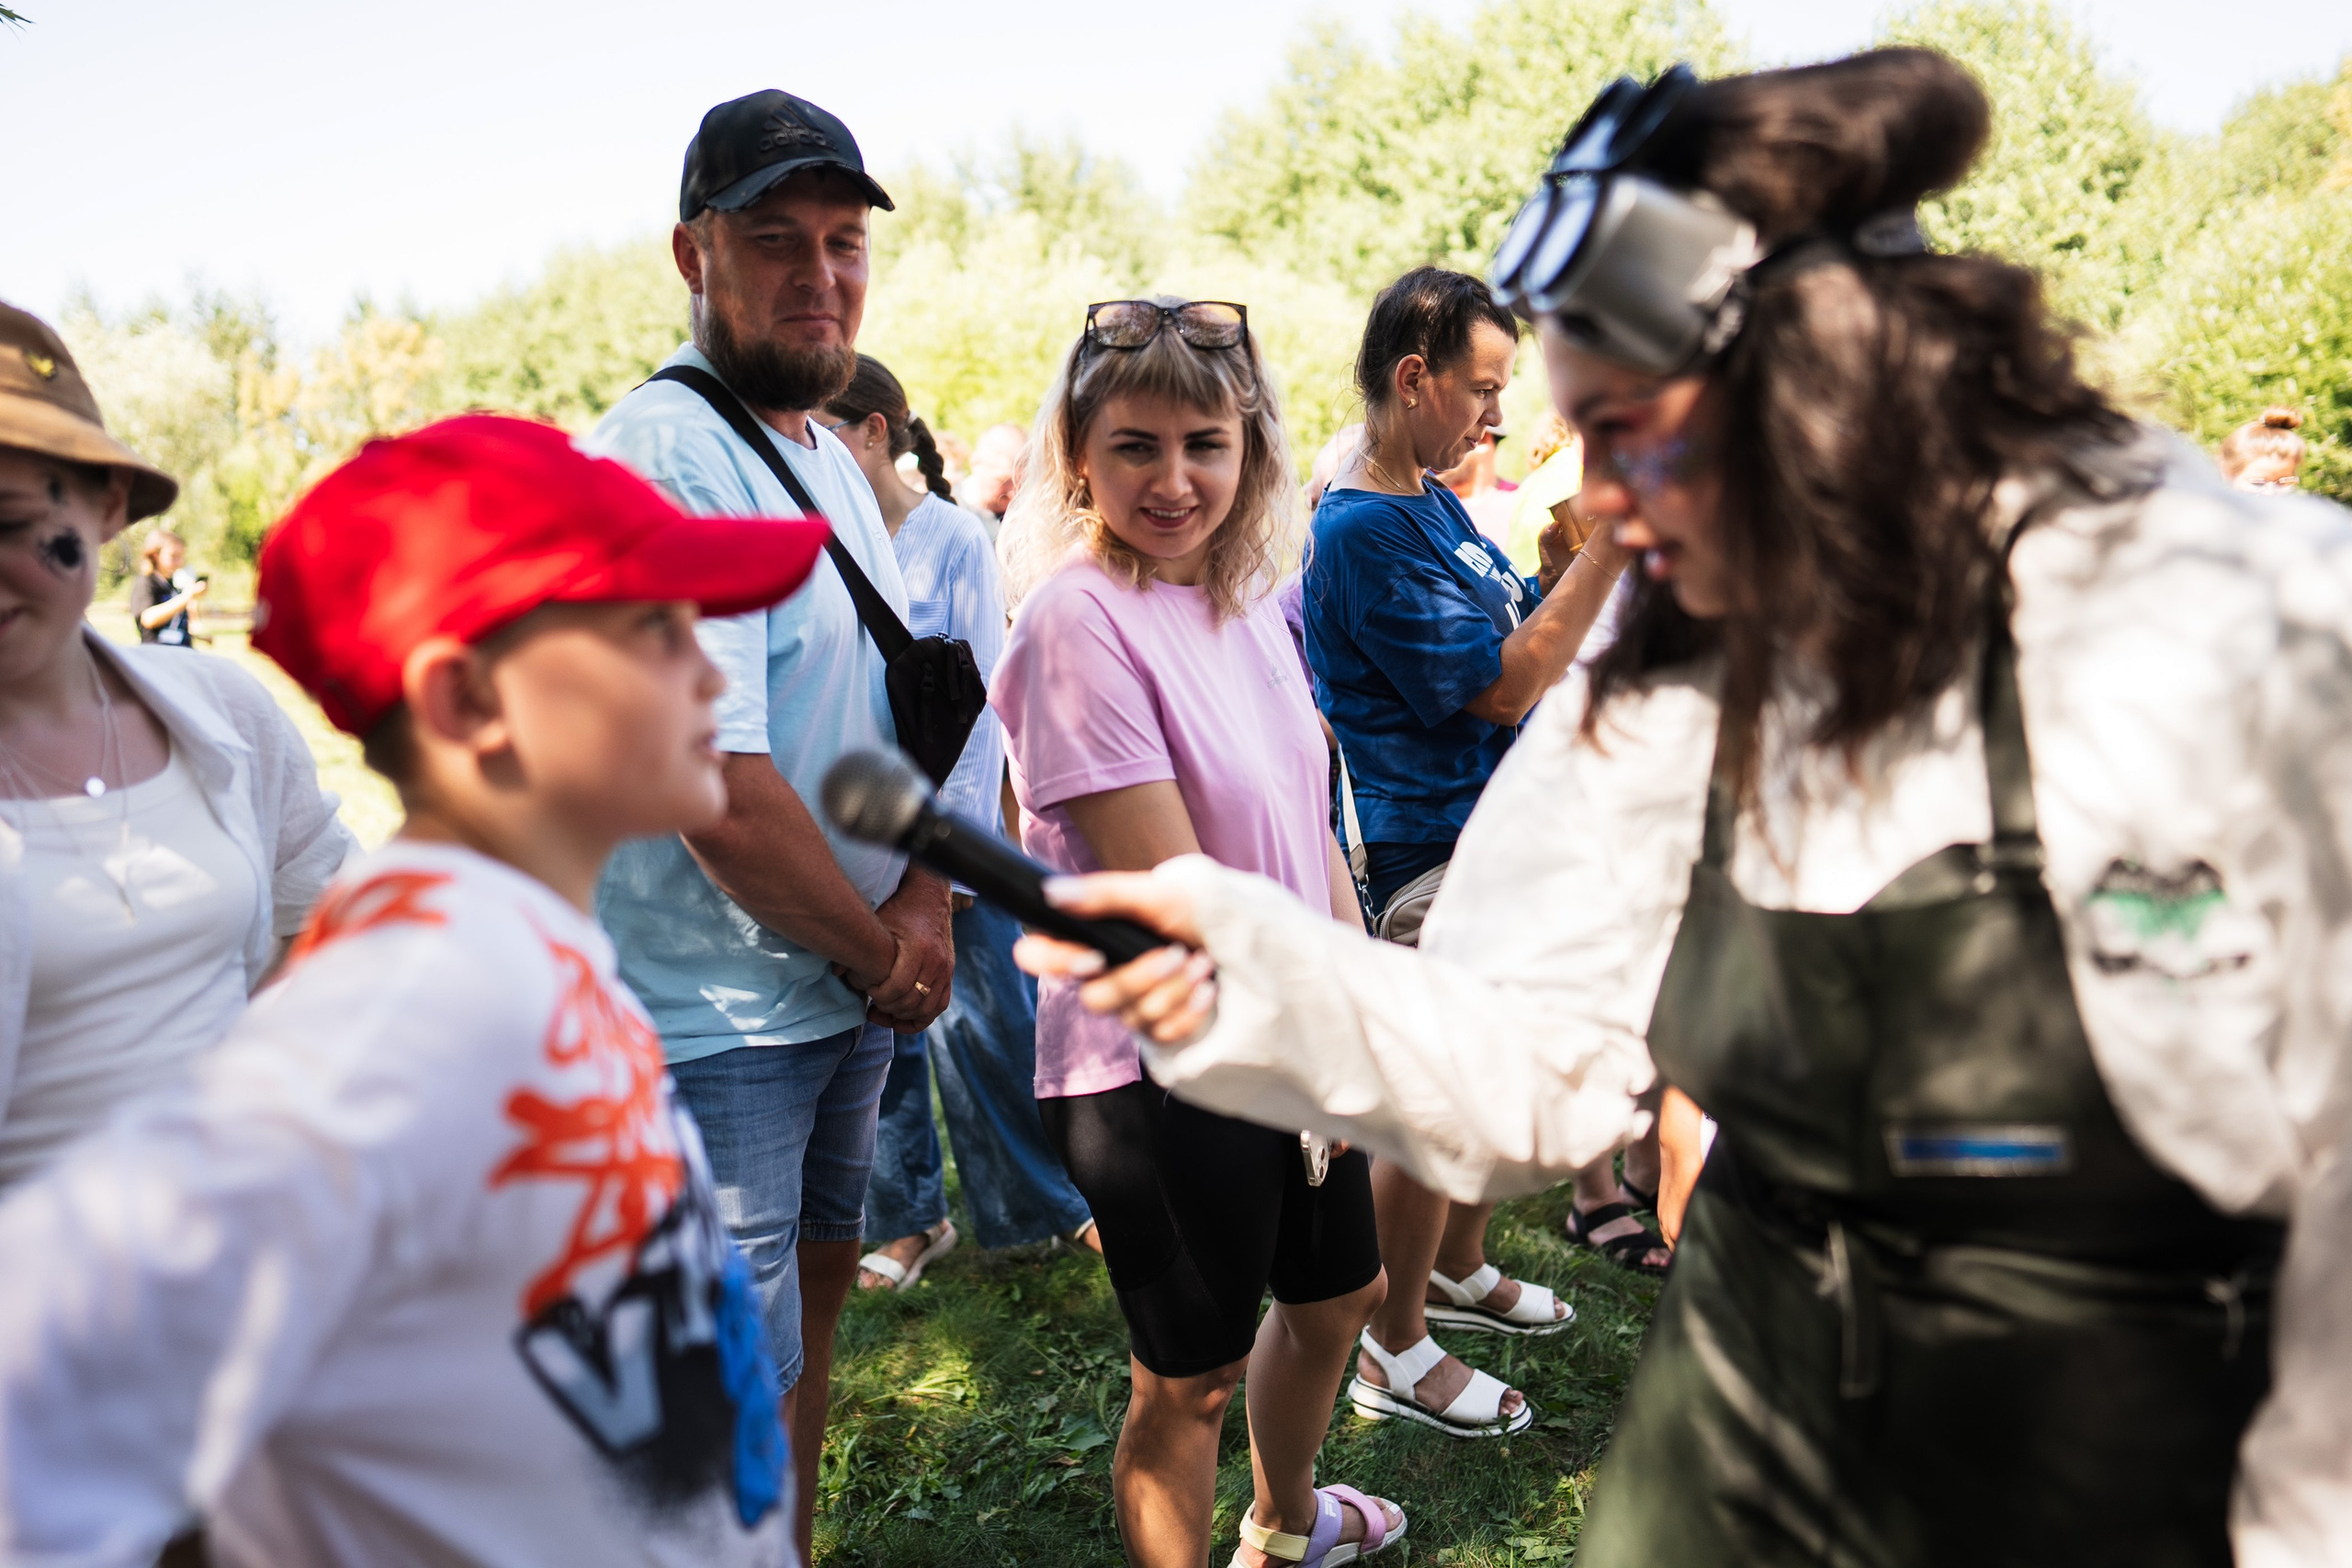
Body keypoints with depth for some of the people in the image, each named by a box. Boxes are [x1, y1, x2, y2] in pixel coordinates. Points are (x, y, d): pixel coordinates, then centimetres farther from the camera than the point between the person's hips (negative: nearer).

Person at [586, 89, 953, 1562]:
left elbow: (907, 708, 12)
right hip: (715, 1027, -9)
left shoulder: (828, 455, 10)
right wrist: (882, 956, -13)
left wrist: (925, 901, -5)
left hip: (848, 996, 9)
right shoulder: (666, 461, -20)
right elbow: (725, 799, -27)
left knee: (809, 1313, 24)